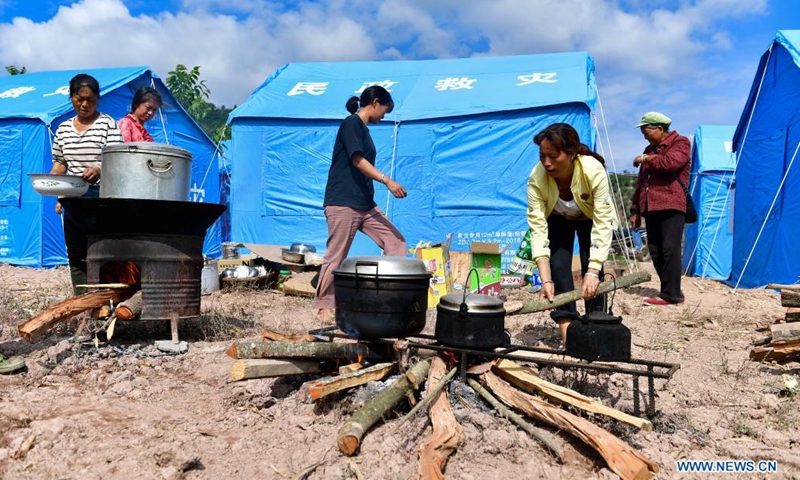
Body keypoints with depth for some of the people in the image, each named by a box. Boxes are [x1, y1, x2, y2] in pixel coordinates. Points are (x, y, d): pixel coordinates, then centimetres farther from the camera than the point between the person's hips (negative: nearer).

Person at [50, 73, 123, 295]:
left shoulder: (108, 124, 0)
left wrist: (98, 169, -30)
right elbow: (59, 163, 17)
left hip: (100, 197, -5)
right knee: (75, 255, 9)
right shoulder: (63, 128, 14)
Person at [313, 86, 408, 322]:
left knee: (396, 242, 2)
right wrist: (386, 180, -24)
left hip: (365, 205, 9)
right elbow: (357, 160, -18)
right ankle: (323, 305, 11)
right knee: (336, 256, -2)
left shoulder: (363, 129, 20)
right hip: (343, 203, -9)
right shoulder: (351, 123, -7)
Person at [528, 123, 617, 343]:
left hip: (591, 218, -1)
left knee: (591, 269, -13)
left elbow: (602, 225, -38)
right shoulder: (537, 178, -34)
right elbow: (538, 229, -35)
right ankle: (567, 334, -13)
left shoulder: (594, 171, -39)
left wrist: (593, 272, -45)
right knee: (558, 267, -15)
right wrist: (546, 280, -42)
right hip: (558, 220, 1)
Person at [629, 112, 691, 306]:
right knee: (655, 251, 3)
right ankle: (669, 291, 10)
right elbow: (640, 182, 25)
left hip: (671, 206, -7)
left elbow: (671, 162, -20)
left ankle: (671, 294, -9)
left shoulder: (680, 143, 3)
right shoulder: (650, 149, 24)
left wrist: (646, 159, -6)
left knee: (669, 249, -12)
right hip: (651, 207, 7)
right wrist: (636, 210, 21)